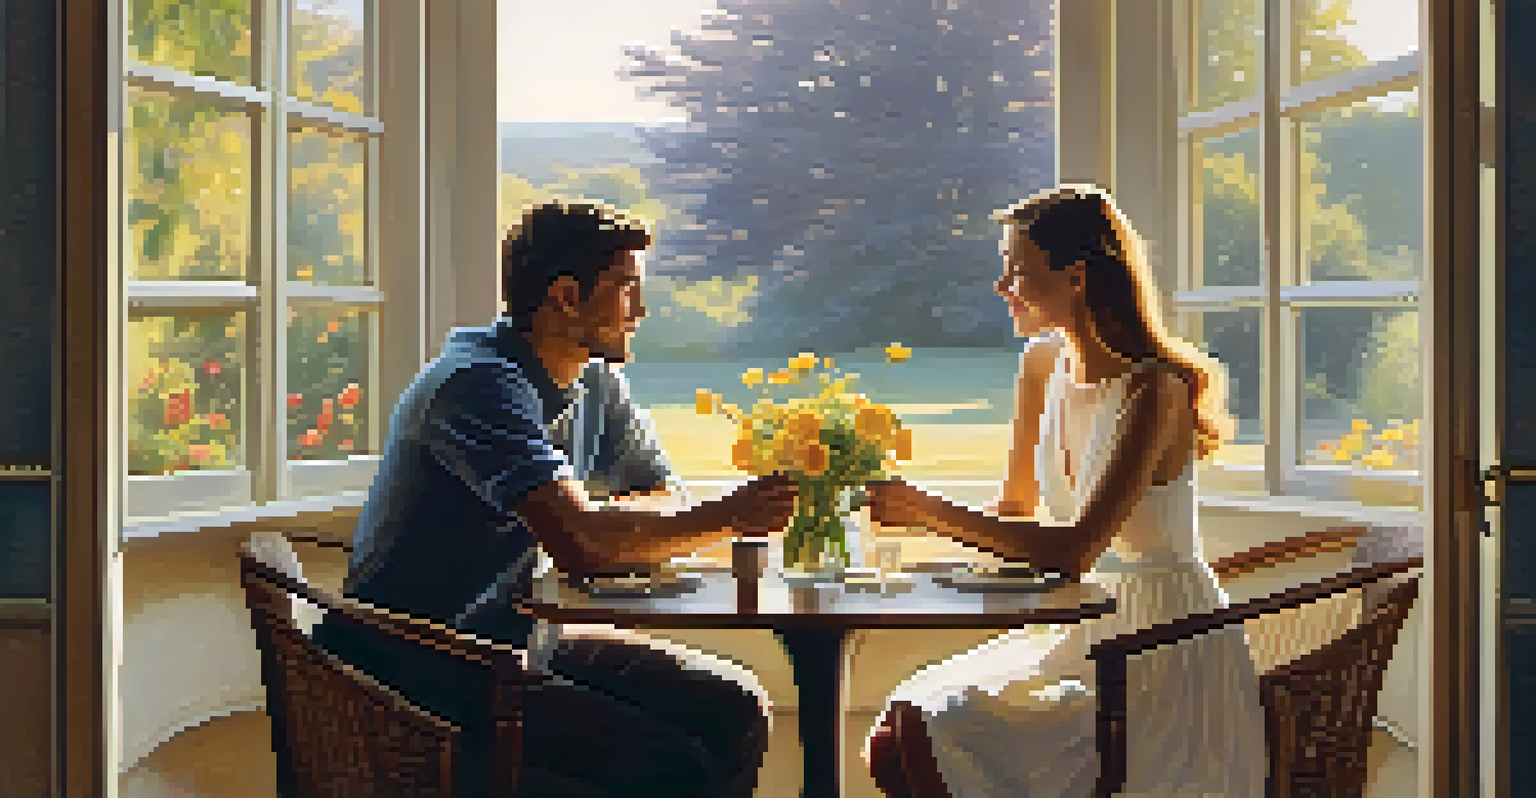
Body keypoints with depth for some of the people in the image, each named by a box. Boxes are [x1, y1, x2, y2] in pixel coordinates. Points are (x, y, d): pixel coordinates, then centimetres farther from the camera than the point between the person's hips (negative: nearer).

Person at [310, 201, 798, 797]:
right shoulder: (480, 382, -21)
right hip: (422, 674, -9)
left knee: (734, 707, 0)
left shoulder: (598, 385, 8)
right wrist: (726, 520, -21)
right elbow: (580, 544, -32)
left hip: (525, 642, 9)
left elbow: (670, 505, 8)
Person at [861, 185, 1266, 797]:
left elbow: (1074, 550, -28)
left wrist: (929, 511, -26)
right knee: (895, 736, -7)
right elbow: (1016, 509, 13)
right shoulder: (1043, 365, 5)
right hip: (1082, 629, 7)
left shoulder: (1154, 389, -20)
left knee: (931, 740, -19)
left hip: (1167, 647, -7)